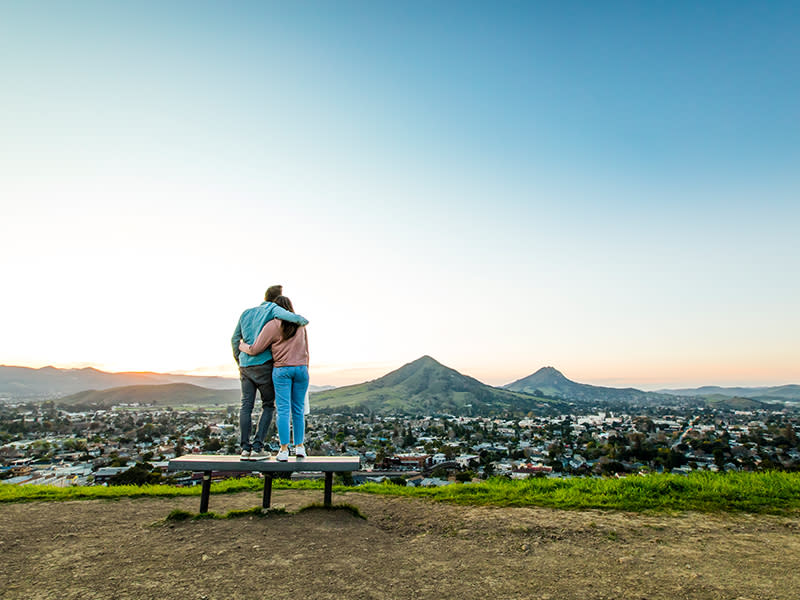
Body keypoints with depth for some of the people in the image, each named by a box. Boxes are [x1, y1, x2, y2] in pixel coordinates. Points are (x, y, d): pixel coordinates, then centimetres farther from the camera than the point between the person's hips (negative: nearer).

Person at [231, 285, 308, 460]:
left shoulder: (246, 313, 15)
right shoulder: (273, 309, -3)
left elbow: (235, 339, 16)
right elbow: (290, 317, -25)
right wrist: (303, 320, -4)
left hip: (245, 365, 5)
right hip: (264, 365, -5)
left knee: (246, 406, 5)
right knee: (268, 406, 6)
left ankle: (245, 449, 1)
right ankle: (257, 448, 1)